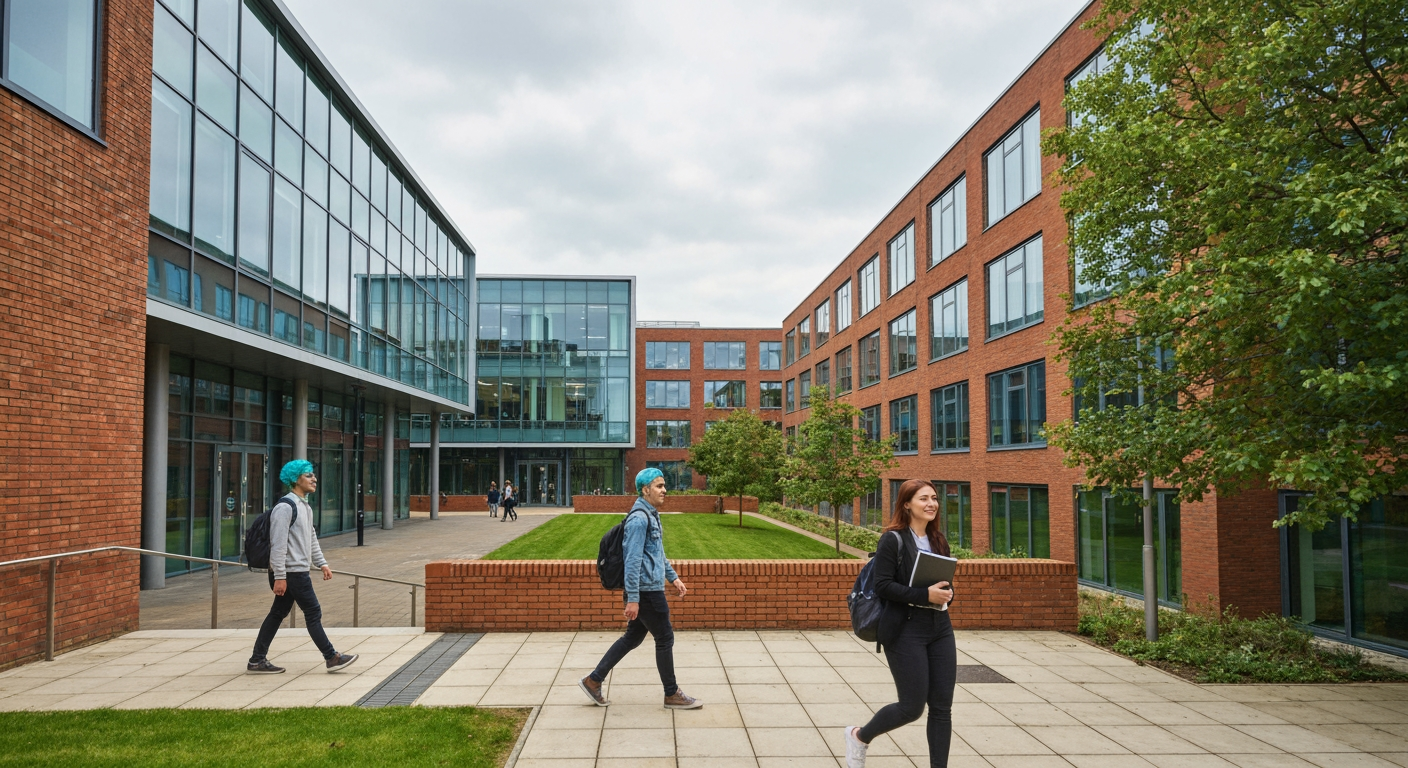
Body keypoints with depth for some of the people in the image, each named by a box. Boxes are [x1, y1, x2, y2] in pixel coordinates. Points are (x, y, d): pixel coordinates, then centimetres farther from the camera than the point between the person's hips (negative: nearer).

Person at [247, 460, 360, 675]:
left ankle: (257, 661, 19)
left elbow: (312, 538, 23)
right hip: (292, 572, -10)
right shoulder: (285, 507, -17)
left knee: (278, 614, 13)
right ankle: (332, 658, 6)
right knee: (313, 613, -2)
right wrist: (279, 576, -22)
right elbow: (278, 544, -20)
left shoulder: (305, 507, 15)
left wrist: (322, 563, 19)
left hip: (299, 571, 10)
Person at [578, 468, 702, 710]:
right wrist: (633, 599, -23)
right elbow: (632, 560, -22)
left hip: (651, 589, 10)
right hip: (646, 591, -10)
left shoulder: (651, 515, 14)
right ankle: (672, 695, 16)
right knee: (665, 639, 2)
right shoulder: (639, 518, -19)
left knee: (632, 638, 15)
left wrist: (673, 577, 22)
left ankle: (593, 680, 21)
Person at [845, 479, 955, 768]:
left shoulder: (939, 542, 11)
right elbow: (882, 586, -16)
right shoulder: (893, 540, -10)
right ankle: (859, 736, 24)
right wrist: (925, 595, -23)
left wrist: (946, 593, -6)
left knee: (942, 706, 5)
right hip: (905, 632, -6)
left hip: (940, 630, 7)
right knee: (912, 706, -1)